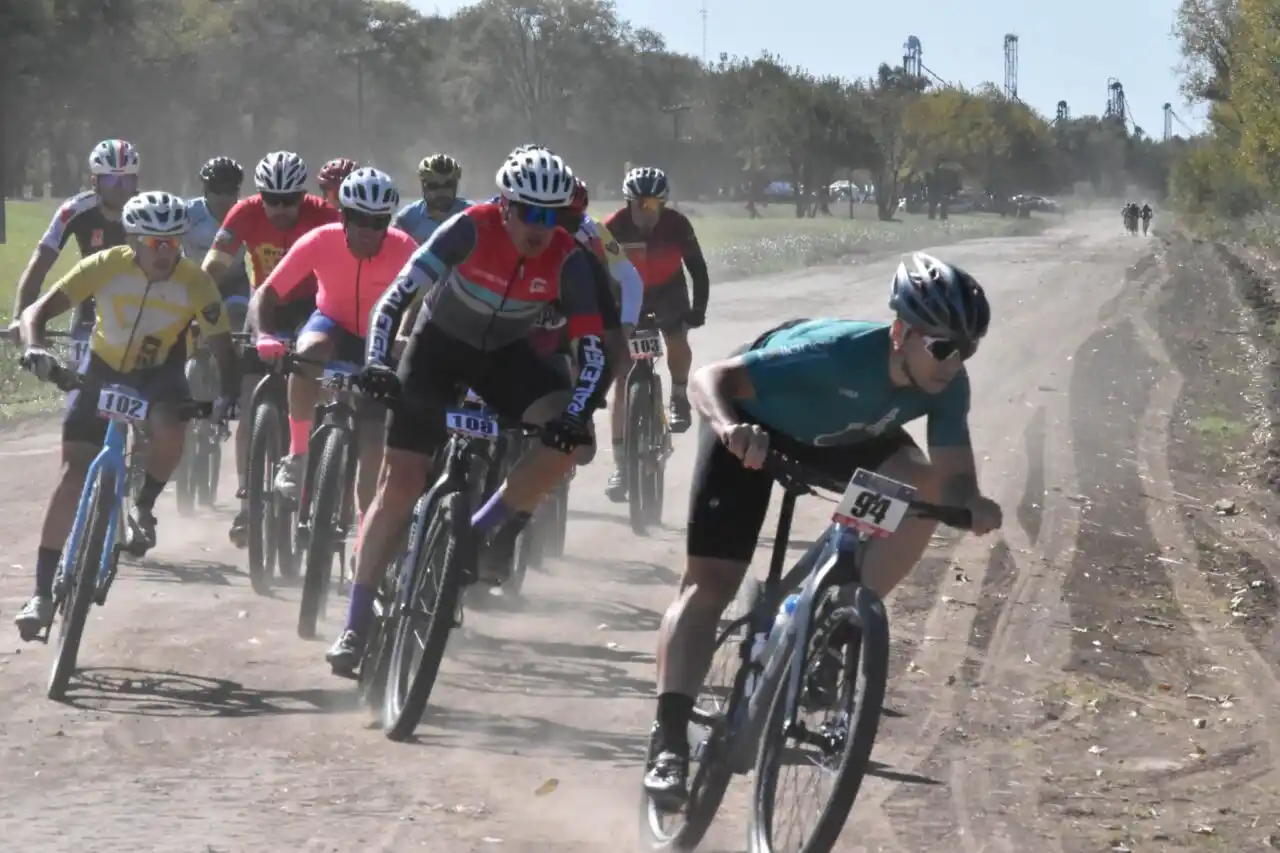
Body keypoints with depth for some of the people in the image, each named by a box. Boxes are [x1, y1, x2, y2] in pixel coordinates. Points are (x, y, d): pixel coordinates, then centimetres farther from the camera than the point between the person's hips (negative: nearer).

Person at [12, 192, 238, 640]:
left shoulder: (195, 284, -25)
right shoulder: (106, 266, -26)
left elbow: (222, 348, -21)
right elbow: (38, 310, -28)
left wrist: (229, 395, -40)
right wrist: (34, 348, -48)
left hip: (160, 372, 0)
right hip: (104, 368, 0)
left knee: (169, 433, -33)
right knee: (73, 474, -9)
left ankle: (142, 508, -1)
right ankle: (42, 592, -5)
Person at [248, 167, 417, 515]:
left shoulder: (403, 249, -25)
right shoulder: (320, 242, -25)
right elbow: (264, 296, -25)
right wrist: (264, 337, -44)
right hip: (332, 322, 0)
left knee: (374, 446, -7)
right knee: (308, 354, -38)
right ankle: (297, 454, -23)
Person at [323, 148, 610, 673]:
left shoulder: (566, 260, -21)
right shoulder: (472, 230, -27)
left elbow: (592, 346, -22)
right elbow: (395, 297, -30)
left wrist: (574, 413, -38)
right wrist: (375, 363, -44)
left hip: (504, 354, 2)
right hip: (439, 344, -2)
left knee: (567, 435, -26)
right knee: (399, 482, -7)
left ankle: (486, 530, -6)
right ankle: (356, 623, 1)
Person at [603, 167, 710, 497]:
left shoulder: (677, 225, -26)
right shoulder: (614, 228, -28)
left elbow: (697, 267, -21)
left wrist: (699, 307, -32)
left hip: (668, 291, 2)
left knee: (677, 341, -19)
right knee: (622, 377, -8)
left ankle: (679, 396, 19)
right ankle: (621, 465, -8)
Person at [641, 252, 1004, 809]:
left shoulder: (947, 386, -25)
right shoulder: (837, 353, -41)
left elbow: (954, 474, -24)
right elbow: (711, 379, -41)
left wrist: (970, 506, -48)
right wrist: (730, 428, -62)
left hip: (841, 435, 5)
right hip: (754, 429, -5)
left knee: (922, 490, -21)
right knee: (709, 581, -14)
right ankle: (669, 744, -16)